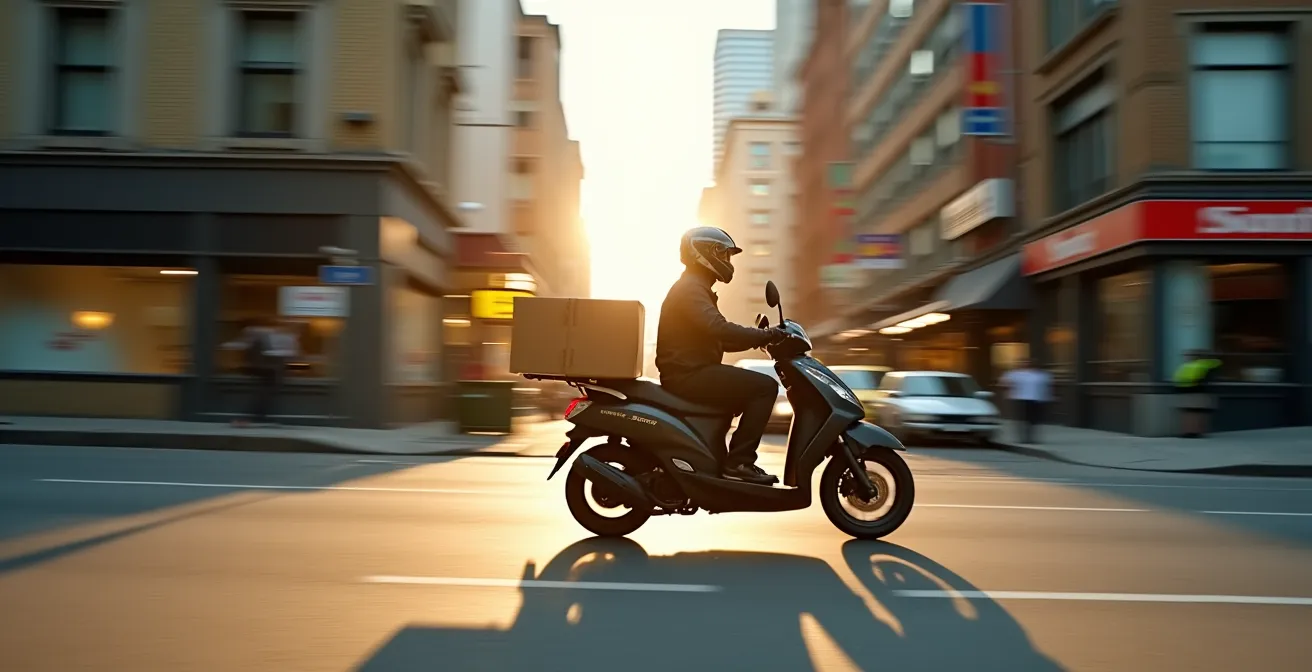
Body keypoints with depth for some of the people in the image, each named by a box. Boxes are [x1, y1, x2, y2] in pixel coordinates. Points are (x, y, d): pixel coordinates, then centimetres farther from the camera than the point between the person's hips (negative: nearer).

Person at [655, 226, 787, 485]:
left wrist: (759, 337, 13)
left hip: (692, 373, 11)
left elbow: (720, 339, 25)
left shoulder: (695, 288, 23)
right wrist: (766, 335, -25)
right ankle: (739, 461, -17)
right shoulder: (690, 288, -12)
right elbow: (717, 328, -29)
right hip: (688, 375, -11)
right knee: (765, 386, -16)